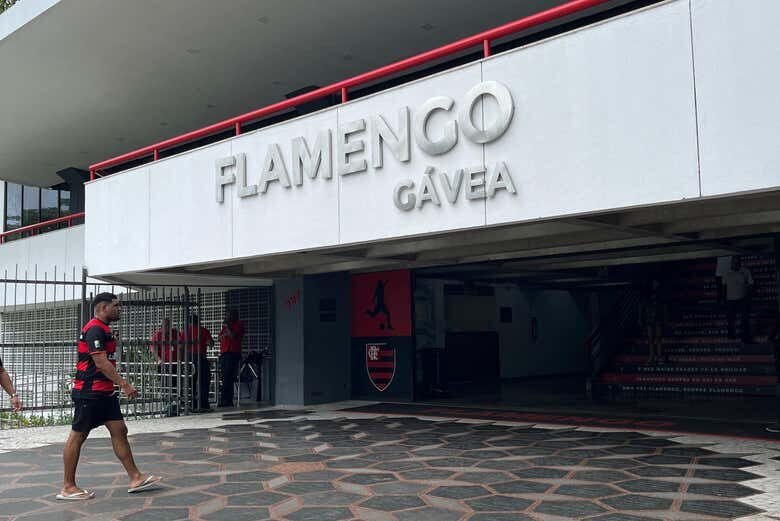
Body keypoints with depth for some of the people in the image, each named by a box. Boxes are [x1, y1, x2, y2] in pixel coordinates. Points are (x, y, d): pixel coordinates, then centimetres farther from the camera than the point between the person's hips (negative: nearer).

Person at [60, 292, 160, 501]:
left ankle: (135, 478, 9)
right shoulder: (95, 329, -15)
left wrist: (119, 385, 24)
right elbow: (101, 362, -23)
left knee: (119, 431, 7)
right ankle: (68, 487, 9)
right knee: (78, 435, 0)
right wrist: (124, 384, -23)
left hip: (104, 393, 10)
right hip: (89, 392, -10)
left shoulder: (103, 329, 17)